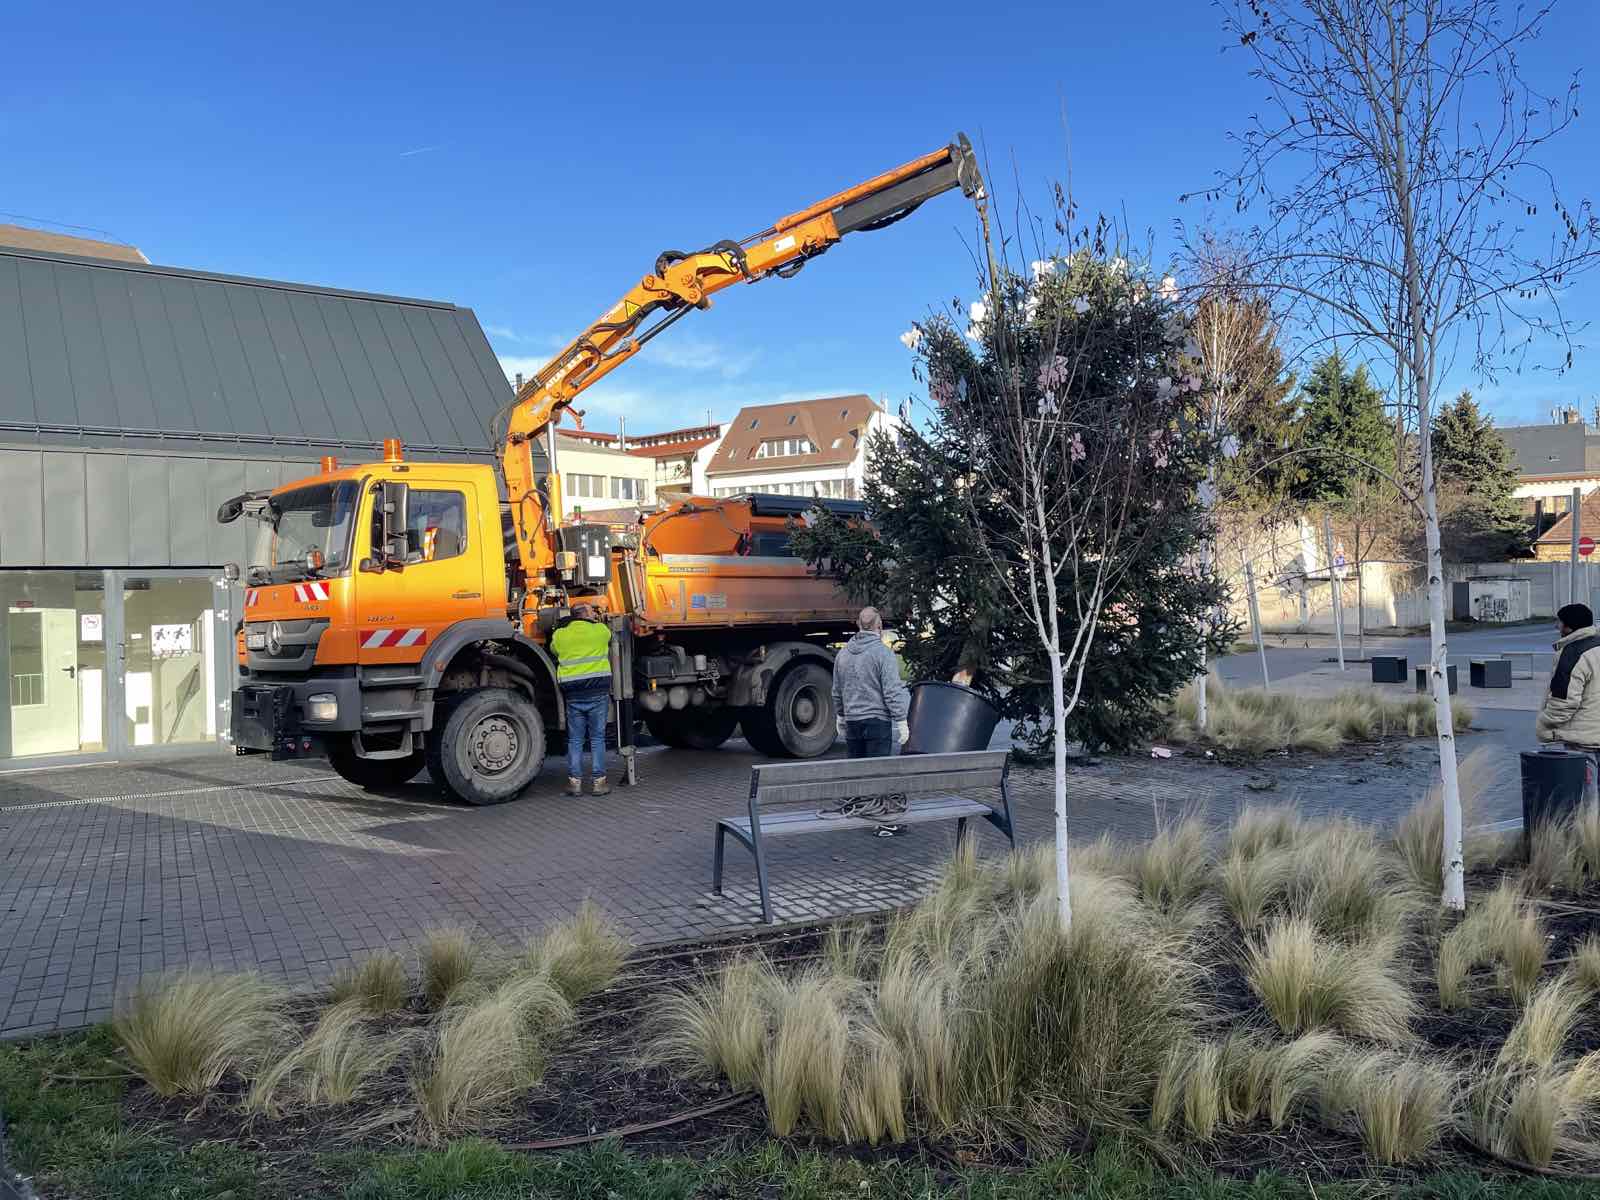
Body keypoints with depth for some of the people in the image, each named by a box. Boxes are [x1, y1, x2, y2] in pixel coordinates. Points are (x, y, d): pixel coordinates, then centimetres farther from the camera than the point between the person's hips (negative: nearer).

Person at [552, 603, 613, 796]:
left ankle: (575, 782, 6)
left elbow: (554, 650, 21)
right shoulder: (600, 630, -1)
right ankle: (599, 782, 5)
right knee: (597, 738, 5)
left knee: (575, 740, 8)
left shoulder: (560, 635, 3)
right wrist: (597, 620, 37)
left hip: (572, 694, 2)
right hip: (598, 692, -1)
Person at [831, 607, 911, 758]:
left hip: (851, 723, 6)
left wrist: (840, 718, 28)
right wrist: (901, 722, -8)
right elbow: (893, 692, -14)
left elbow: (837, 693, 17)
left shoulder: (843, 654, 9)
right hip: (878, 722, -6)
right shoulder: (883, 653, -11)